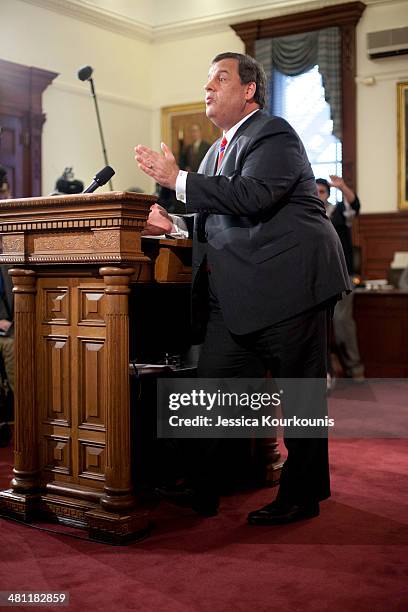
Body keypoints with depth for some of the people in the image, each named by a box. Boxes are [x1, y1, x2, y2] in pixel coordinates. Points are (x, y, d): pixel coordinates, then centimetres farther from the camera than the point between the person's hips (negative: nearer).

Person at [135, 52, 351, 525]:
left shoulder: (274, 134, -6)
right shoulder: (218, 150, 22)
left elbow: (253, 196, -23)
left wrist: (177, 180, -18)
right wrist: (173, 222, 10)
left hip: (288, 287, -8)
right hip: (233, 298, 9)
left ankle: (301, 497, 18)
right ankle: (201, 496, 16)